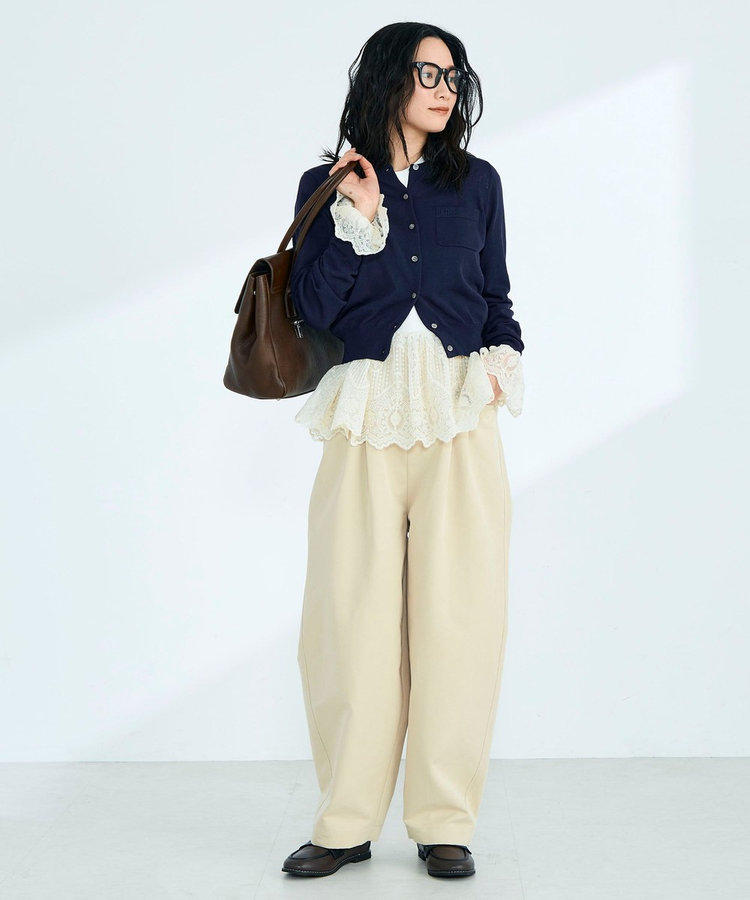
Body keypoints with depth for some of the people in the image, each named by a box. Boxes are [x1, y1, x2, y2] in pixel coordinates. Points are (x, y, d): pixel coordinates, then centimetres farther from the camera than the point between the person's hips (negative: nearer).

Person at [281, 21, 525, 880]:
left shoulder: (477, 182, 14)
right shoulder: (328, 184, 8)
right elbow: (312, 308, -2)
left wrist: (503, 359, 1)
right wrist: (358, 218, -7)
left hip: (461, 421, 1)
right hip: (365, 420, -1)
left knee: (456, 611, -2)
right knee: (355, 614, -1)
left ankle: (444, 822, 7)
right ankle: (346, 824, 10)